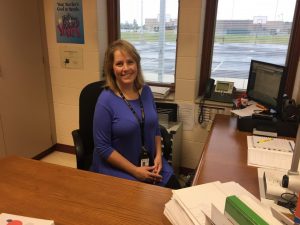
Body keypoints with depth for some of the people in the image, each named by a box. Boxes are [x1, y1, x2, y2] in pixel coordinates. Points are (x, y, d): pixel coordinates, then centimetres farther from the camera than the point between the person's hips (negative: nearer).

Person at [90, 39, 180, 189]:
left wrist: (158, 156, -3)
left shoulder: (146, 91, 0)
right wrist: (135, 170, -16)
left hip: (149, 163, 5)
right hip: (117, 168, -5)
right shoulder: (106, 100, -17)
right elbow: (102, 147, -15)